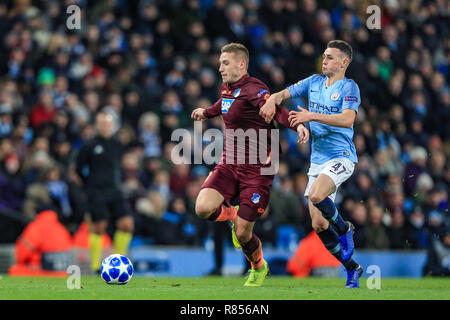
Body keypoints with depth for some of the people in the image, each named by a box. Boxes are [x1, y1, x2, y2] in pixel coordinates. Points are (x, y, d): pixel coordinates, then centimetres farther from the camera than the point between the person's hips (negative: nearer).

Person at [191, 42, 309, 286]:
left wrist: (298, 125, -53)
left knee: (243, 234, -3)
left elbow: (277, 111, -34)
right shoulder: (227, 90, 9)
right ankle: (232, 214, 17)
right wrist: (206, 112, 51)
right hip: (229, 165, 6)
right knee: (203, 208, -20)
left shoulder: (254, 90, -16)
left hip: (256, 169, -6)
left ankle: (259, 268, 30)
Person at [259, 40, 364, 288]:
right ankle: (352, 268, 15)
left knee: (315, 195, -32)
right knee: (318, 225, 0)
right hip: (317, 160, 6)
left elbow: (347, 119, -20)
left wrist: (312, 116, -25)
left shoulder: (349, 87, -6)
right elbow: (284, 93, 12)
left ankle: (344, 229, -4)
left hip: (341, 156, -6)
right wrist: (271, 101, -11)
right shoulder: (314, 82, 13)